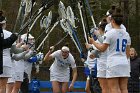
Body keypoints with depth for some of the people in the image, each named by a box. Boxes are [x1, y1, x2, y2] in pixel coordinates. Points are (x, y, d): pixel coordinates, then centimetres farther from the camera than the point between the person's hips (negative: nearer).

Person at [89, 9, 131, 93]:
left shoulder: (110, 33, -8)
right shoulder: (126, 34, 10)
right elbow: (128, 52, 13)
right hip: (124, 63, 6)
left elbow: (102, 48, -3)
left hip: (113, 64, -6)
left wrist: (93, 42, 11)